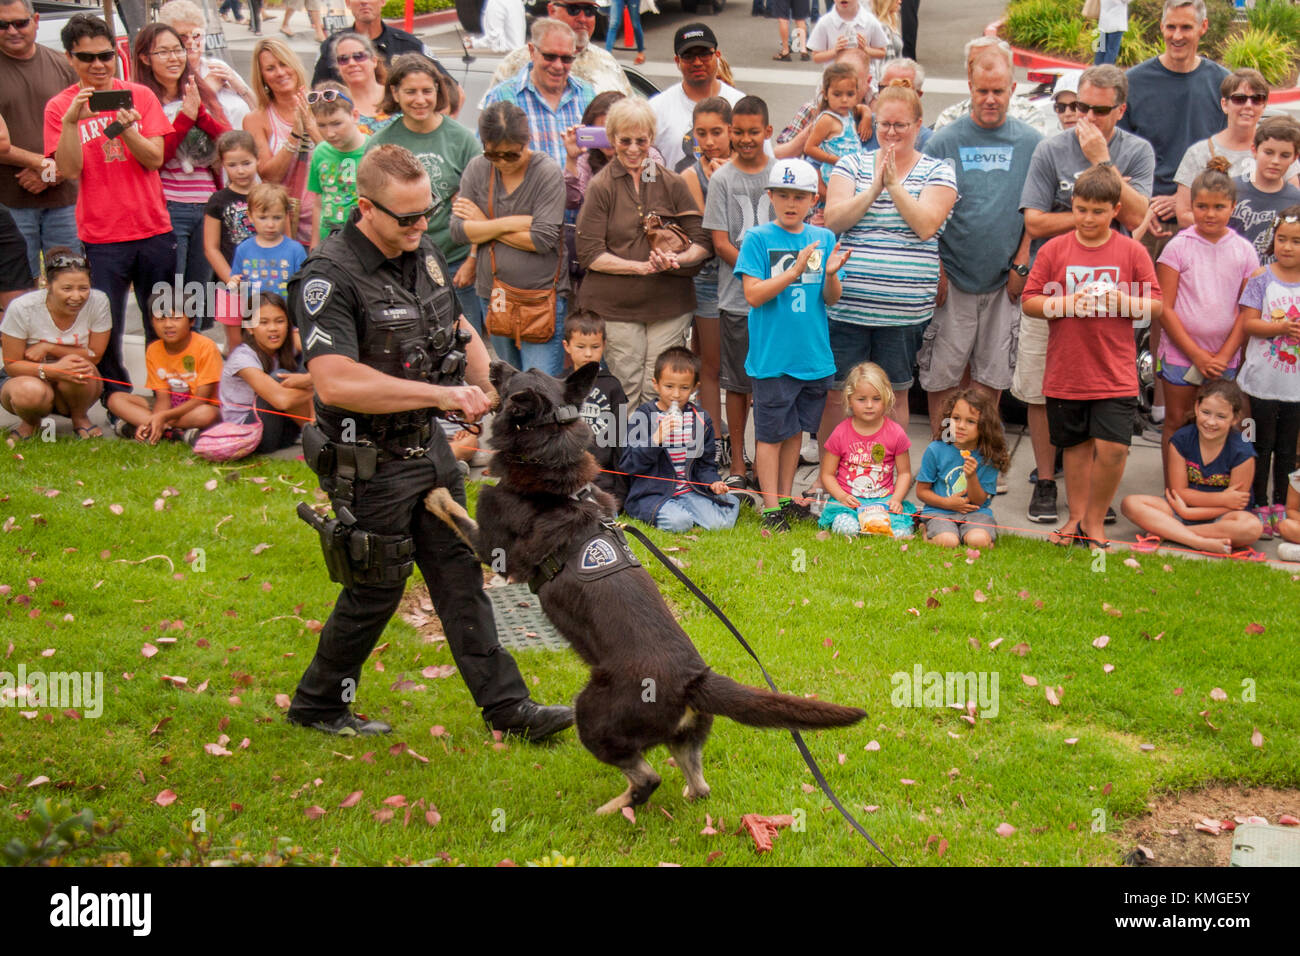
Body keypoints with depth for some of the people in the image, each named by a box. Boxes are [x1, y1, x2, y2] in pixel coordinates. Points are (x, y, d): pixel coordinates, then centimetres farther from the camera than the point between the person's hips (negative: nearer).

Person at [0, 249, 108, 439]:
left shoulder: (98, 302, -18)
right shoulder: (22, 308, -21)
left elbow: (95, 355, -10)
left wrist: (49, 348, -23)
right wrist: (53, 370, -35)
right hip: (27, 376, -1)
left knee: (78, 368, -34)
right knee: (31, 393, -37)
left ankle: (80, 417, 0)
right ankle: (30, 421, 3)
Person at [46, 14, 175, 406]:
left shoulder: (140, 95, 5)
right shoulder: (59, 107, 1)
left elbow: (155, 159, -3)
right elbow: (70, 170, -8)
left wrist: (125, 129, -19)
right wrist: (71, 121, -20)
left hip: (154, 230, 2)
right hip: (101, 237, -2)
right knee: (104, 332, -2)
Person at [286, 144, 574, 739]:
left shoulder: (426, 254, 3)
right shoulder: (331, 277, -23)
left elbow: (456, 327, 20)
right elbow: (336, 382, -34)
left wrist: (488, 380, 1)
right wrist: (442, 394, -32)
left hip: (428, 446, 8)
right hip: (369, 462, -8)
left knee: (460, 575, 13)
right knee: (375, 590, 5)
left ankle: (506, 706, 21)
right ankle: (316, 706, 26)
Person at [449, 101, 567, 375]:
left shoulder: (547, 172, -10)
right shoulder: (477, 168, 3)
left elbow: (543, 239, -18)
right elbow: (458, 229, -3)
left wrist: (484, 225, -9)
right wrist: (511, 223, -13)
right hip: (493, 294, 5)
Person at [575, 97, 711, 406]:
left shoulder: (672, 184, 9)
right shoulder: (600, 187, 2)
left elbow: (703, 243, 9)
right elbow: (590, 255, -5)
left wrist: (677, 259, -13)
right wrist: (644, 267, -14)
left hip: (670, 306, 2)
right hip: (616, 307, -2)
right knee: (626, 393, -2)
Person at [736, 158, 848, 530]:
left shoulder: (824, 239, 6)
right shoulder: (758, 239, -6)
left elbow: (832, 298, 5)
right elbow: (753, 294, -13)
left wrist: (830, 275, -16)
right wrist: (796, 270, -22)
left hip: (814, 355, 4)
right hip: (772, 356, -4)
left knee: (795, 429, 15)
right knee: (771, 432, 1)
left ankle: (787, 500, 26)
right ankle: (771, 509, 9)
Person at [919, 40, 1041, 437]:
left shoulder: (1031, 143, 4)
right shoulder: (944, 142, 1)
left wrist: (1021, 264, -2)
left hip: (1004, 283, 1)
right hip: (953, 281, -1)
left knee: (992, 375, 7)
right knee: (943, 376, 1)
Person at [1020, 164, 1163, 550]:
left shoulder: (1132, 251, 1)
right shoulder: (1054, 249, 2)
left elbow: (1156, 304, 3)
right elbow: (1028, 301, 1)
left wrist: (1125, 302, -16)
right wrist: (1065, 304, -15)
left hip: (1116, 374, -1)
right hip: (1065, 372, 1)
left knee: (1112, 446, -9)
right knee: (1076, 446, 12)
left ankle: (1094, 521, 9)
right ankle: (1076, 518, 25)